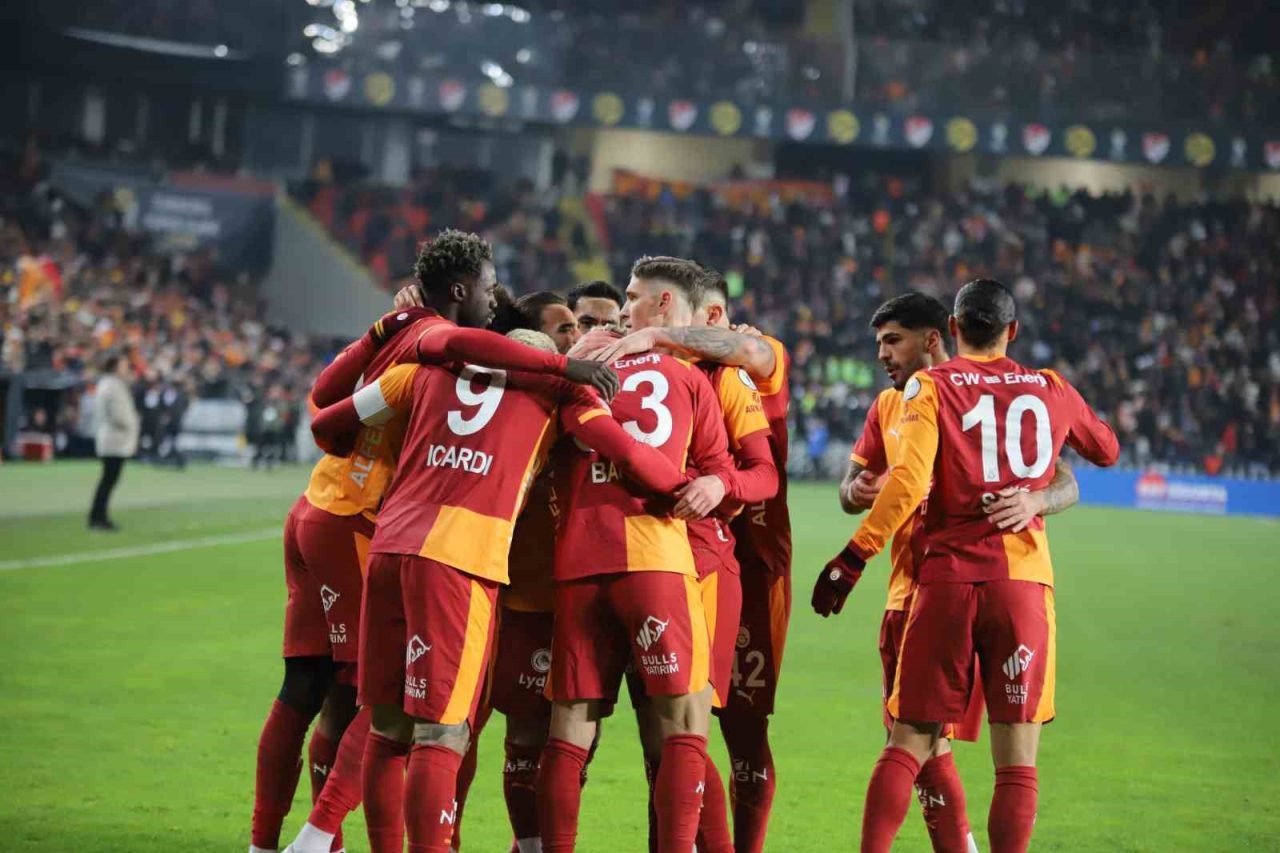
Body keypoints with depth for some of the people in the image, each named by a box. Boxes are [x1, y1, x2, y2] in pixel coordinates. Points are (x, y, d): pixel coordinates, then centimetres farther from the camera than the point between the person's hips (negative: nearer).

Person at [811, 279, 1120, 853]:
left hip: (946, 581, -1)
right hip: (1024, 584, 1)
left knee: (909, 744, 5)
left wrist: (852, 558, -10)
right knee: (1017, 762, 2)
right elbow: (1107, 451, 28)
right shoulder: (1050, 391, 10)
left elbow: (908, 482, -13)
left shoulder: (930, 387, 0)